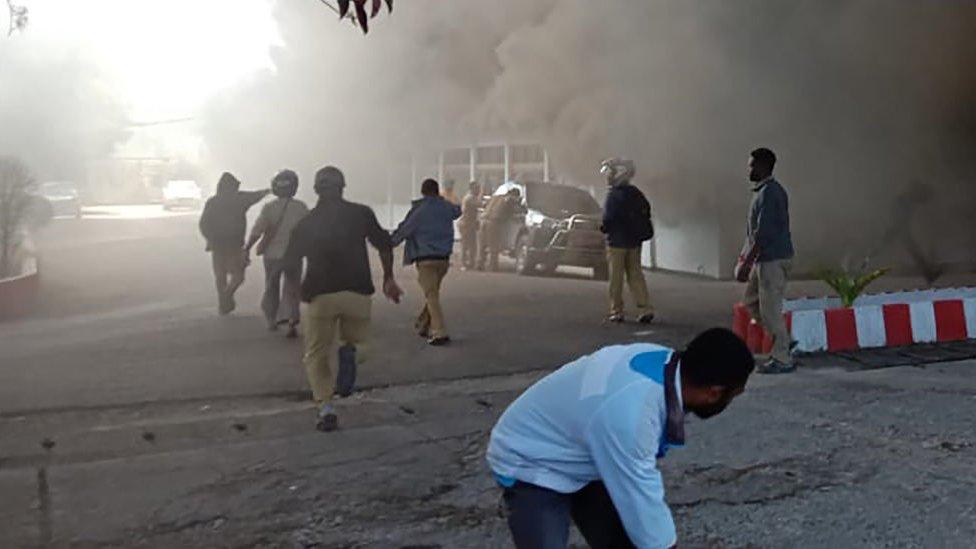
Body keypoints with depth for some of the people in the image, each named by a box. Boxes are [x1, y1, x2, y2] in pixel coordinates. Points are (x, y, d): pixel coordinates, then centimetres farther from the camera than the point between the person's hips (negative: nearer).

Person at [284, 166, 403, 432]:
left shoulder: (305, 223, 9)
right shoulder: (361, 213, 5)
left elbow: (290, 258, 16)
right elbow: (384, 245, 2)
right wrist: (389, 279, 11)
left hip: (319, 294, 0)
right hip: (358, 291, 0)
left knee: (316, 355, 12)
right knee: (356, 342, 22)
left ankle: (325, 407, -6)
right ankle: (350, 352, -14)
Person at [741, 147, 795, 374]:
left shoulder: (768, 193, -18)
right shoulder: (767, 190, 15)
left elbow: (762, 234, -23)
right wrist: (747, 256, 21)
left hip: (773, 259, -11)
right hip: (765, 259, 11)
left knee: (770, 309, -4)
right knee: (751, 300, 17)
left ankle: (782, 359, 4)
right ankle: (783, 341, 22)